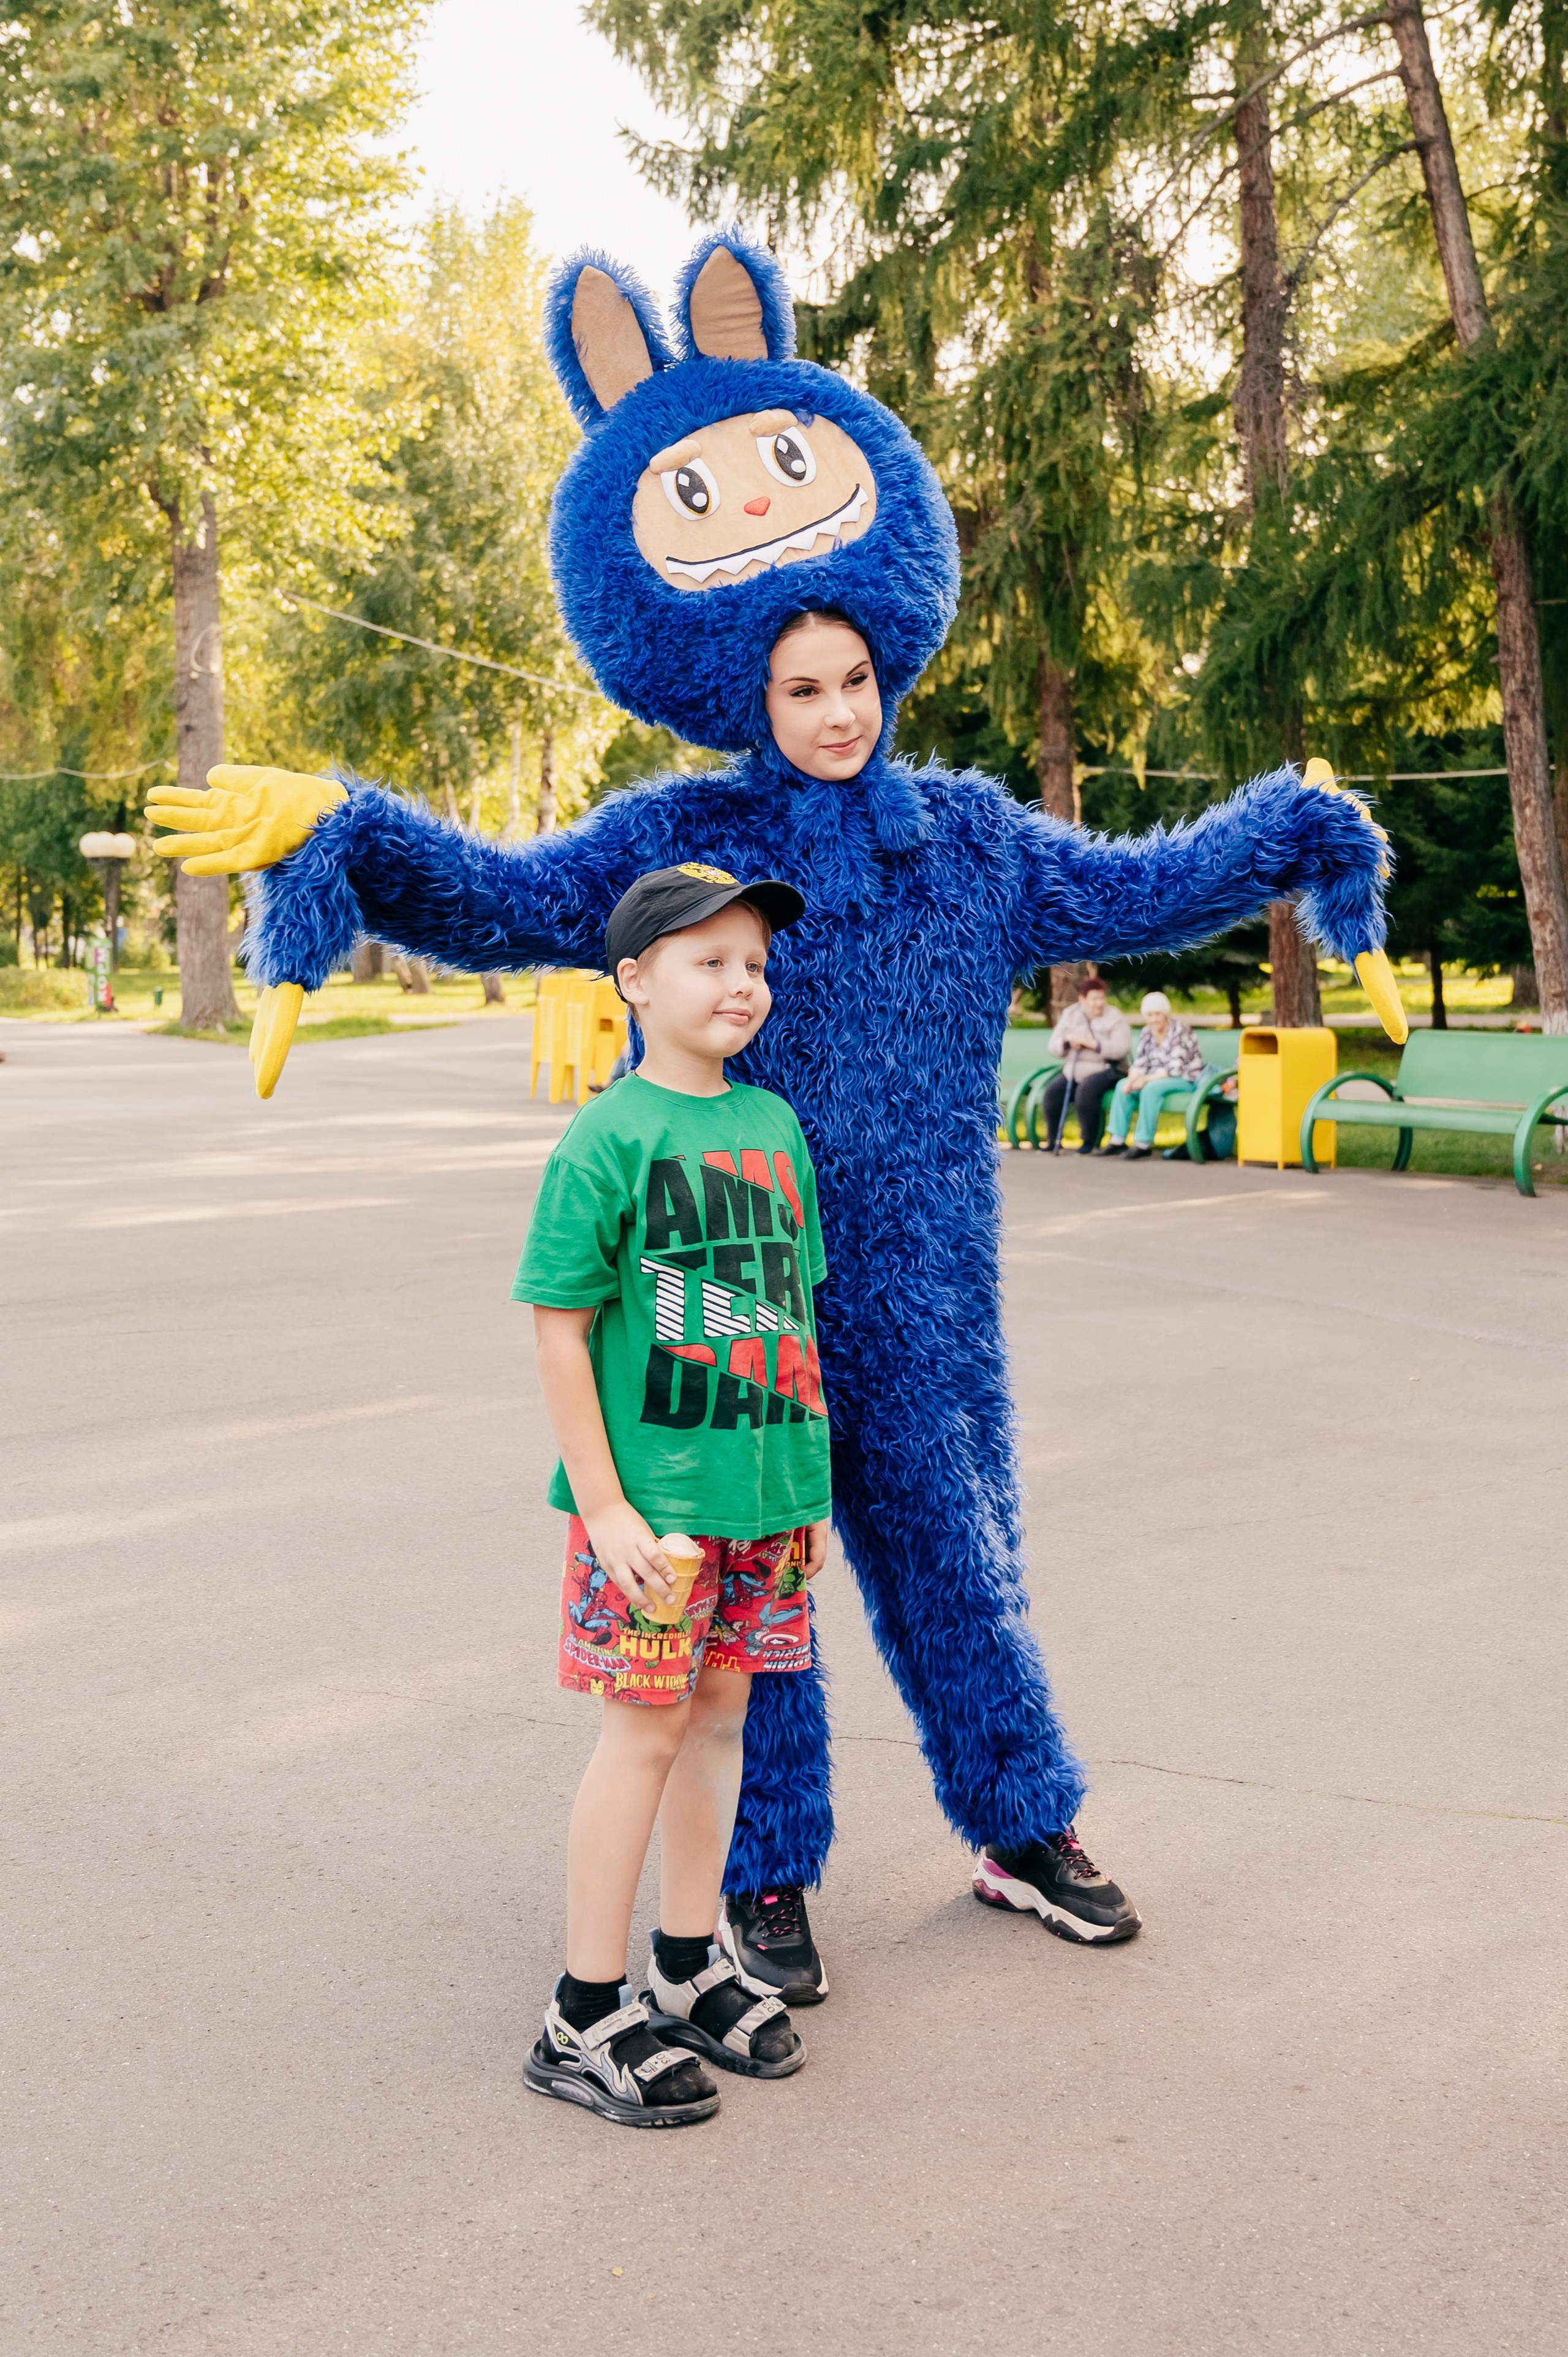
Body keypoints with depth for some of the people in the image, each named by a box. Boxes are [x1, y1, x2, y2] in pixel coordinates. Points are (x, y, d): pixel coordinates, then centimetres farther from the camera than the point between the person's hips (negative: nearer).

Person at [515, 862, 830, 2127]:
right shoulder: (609, 1137, -11)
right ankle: (586, 2021, 12)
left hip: (765, 1493, 6)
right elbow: (561, 1330, -11)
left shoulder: (775, 1125, 8)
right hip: (651, 1493, -6)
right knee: (645, 1731, 0)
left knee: (722, 1713, 14)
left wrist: (811, 1481, 14)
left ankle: (689, 1973, 29)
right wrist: (602, 1505, -15)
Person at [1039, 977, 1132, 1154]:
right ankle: (1054, 1141, -5)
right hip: (1073, 1072, 5)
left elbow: (1122, 1049, -17)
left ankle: (1089, 1142, -20)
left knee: (1086, 1090, -34)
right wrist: (1068, 1041, -12)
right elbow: (1053, 1046, 9)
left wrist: (1092, 1043, -22)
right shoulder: (1071, 1015, 10)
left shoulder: (1115, 1017, -3)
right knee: (1052, 1092, -21)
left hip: (1105, 1071, -4)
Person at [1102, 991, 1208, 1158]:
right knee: (1122, 1085, -8)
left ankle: (1144, 1144, -29)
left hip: (1187, 1080, -7)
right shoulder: (1148, 1032, 4)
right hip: (1158, 1078, 8)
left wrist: (1146, 1079, -26)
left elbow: (1176, 1068, -22)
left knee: (1151, 1088, -33)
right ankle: (1118, 1140, -8)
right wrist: (1131, 1080, -18)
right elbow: (1140, 1063, 3)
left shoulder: (1179, 1030, -17)